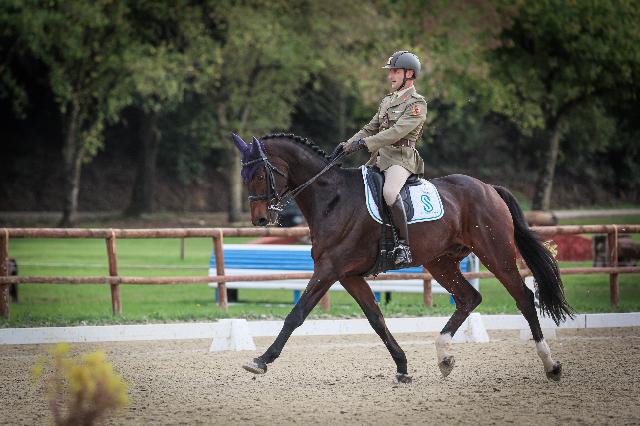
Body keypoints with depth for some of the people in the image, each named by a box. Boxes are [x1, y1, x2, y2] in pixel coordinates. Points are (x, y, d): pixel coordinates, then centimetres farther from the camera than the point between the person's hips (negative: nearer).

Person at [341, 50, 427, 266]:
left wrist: (365, 143, -24)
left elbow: (397, 131, -19)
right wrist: (348, 144, 7)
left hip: (401, 158, -9)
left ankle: (404, 245, -34)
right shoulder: (387, 101, 20)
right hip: (379, 158, 9)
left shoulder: (417, 104, -7)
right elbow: (370, 129, 24)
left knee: (389, 191, -35)